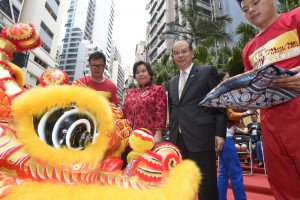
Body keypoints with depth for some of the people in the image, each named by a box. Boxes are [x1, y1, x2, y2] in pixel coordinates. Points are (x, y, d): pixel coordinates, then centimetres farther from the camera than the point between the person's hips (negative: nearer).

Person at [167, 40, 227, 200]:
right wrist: (171, 137, 14)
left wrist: (220, 133, -9)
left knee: (207, 186, 3)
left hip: (201, 137, -5)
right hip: (178, 140, 5)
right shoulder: (171, 83, 18)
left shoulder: (207, 72, 3)